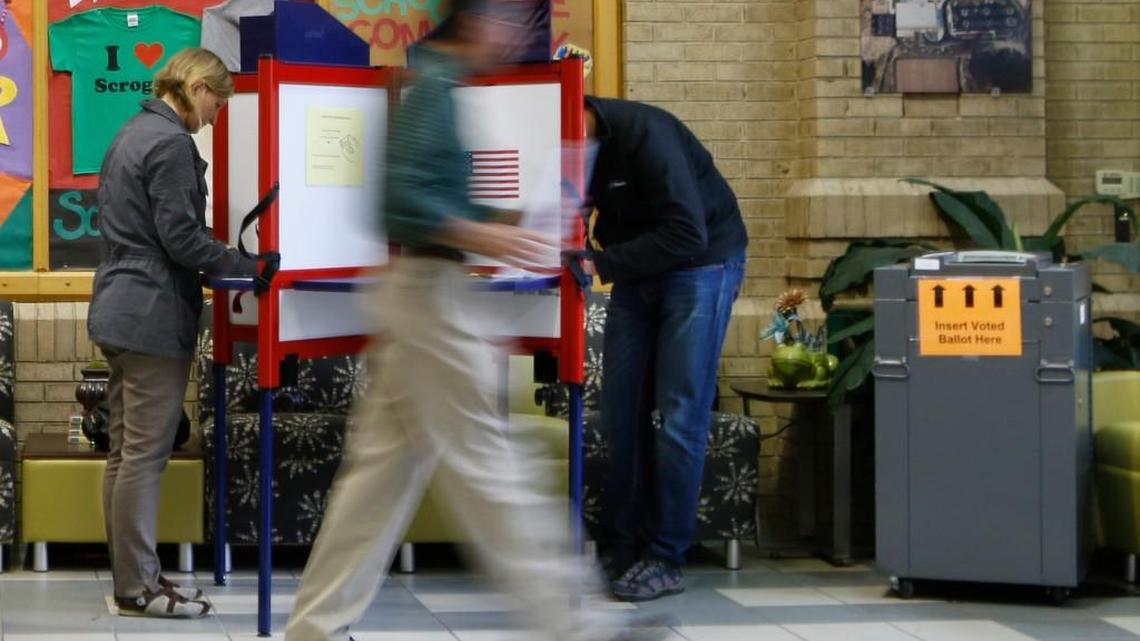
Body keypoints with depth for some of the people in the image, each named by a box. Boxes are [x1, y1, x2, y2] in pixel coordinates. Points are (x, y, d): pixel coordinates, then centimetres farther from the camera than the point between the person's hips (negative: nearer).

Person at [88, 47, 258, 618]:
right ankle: (138, 588, -1)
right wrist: (252, 268, -11)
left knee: (126, 453, 12)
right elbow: (181, 237, -19)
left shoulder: (132, 134, 16)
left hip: (119, 310, 10)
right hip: (154, 316, -10)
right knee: (145, 456, -5)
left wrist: (232, 265, 18)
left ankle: (132, 577, 18)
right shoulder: (171, 143, -15)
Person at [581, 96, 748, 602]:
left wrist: (601, 263, -30)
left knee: (676, 418, -7)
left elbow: (687, 233, -31)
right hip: (637, 272, 7)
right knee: (620, 413, 5)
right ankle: (619, 548, 13)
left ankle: (665, 559, -2)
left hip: (701, 263, -7)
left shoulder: (644, 134, -28)